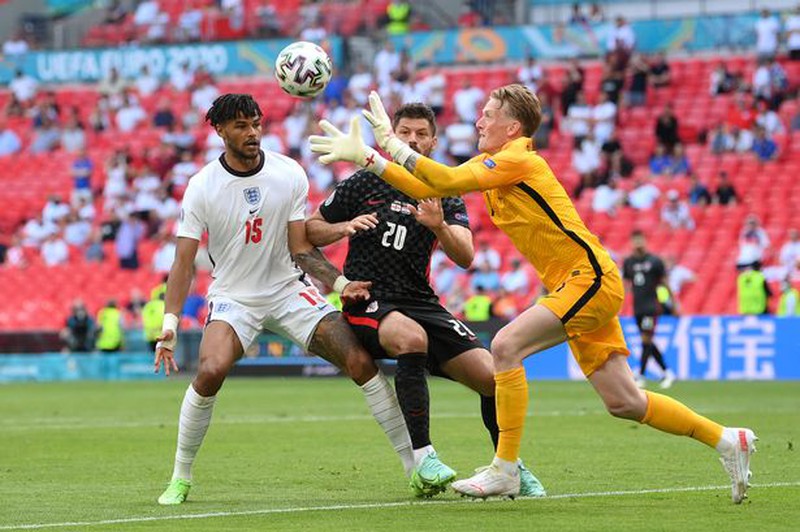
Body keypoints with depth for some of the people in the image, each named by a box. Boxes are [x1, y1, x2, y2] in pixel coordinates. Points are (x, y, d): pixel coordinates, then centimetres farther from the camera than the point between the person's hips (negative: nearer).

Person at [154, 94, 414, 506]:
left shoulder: (290, 175, -5)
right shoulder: (202, 187, -10)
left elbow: (301, 250, -1)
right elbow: (184, 262, -10)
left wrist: (341, 283, -16)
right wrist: (169, 323, -21)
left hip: (289, 290, 2)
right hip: (232, 297, -2)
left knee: (361, 362, -12)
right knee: (210, 372, -29)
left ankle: (417, 465, -2)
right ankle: (180, 479, -10)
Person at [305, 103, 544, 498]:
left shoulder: (446, 197, 8)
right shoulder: (365, 183, 3)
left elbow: (465, 257, -7)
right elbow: (310, 231, 9)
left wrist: (438, 226, -27)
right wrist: (344, 227, -12)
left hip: (420, 301, 4)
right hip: (368, 299, -4)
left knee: (490, 376, -10)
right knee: (412, 337, -38)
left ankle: (511, 467, 15)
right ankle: (423, 459, -36)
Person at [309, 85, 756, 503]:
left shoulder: (520, 161, -13)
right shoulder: (490, 163, 13)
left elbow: (448, 181, -24)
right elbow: (428, 188, 12)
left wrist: (393, 144, -17)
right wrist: (367, 158, 8)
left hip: (589, 279, -10)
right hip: (579, 284, 10)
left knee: (506, 346, -20)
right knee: (624, 402, 7)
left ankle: (505, 468, -16)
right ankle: (728, 440, 16)